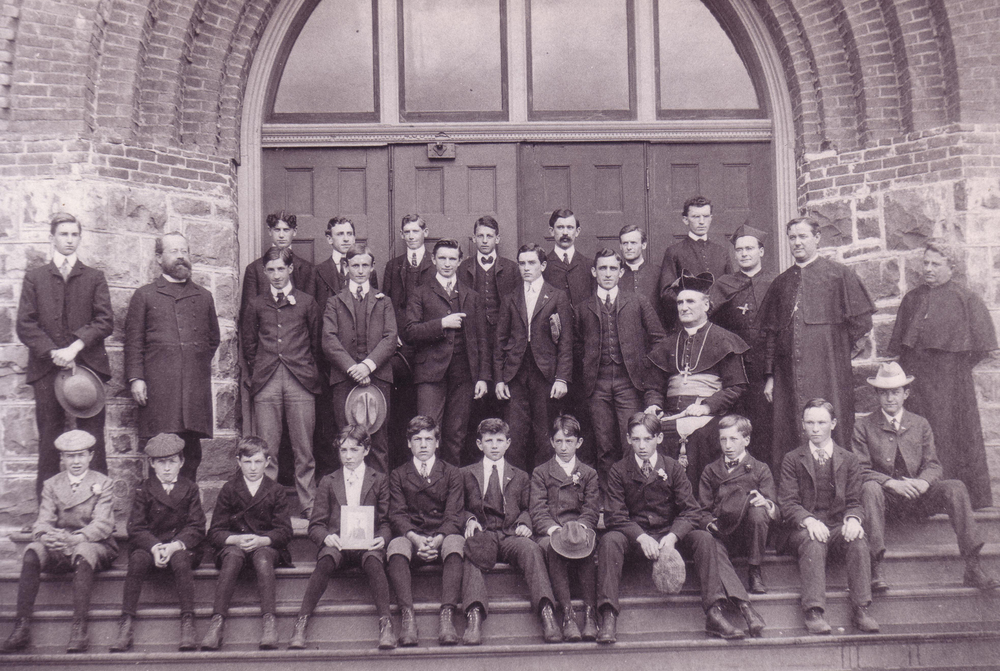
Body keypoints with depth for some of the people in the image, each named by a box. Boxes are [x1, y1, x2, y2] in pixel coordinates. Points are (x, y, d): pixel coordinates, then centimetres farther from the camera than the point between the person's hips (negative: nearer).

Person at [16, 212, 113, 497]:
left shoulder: (95, 278, 15)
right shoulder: (34, 277, 14)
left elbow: (105, 321, 3)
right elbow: (25, 325, 5)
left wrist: (75, 347, -11)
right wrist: (52, 352, -9)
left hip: (88, 365, 0)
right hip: (47, 367, 0)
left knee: (92, 437, -3)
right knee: (49, 438, 0)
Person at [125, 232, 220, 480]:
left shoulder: (203, 297, 19)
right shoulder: (144, 295, 10)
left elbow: (213, 339, 25)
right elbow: (133, 341, 4)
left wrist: (200, 365, 12)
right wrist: (135, 378, -5)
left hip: (196, 387, 3)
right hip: (158, 385, -3)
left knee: (192, 452, 1)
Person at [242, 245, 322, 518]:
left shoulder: (307, 303, 10)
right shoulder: (256, 305, 14)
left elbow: (316, 343, 13)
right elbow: (248, 345, 18)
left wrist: (306, 371, 10)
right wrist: (258, 374, 11)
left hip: (300, 382, -1)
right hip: (266, 384, 1)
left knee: (304, 450, -1)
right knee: (265, 452, -1)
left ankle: (309, 506, 4)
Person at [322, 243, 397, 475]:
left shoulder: (383, 302, 16)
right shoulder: (334, 302, 13)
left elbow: (390, 339, 3)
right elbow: (329, 341, 0)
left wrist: (367, 365, -12)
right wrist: (351, 368, -13)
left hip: (377, 377, 1)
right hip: (343, 379, 0)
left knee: (379, 441, -1)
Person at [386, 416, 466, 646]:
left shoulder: (452, 474, 14)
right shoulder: (398, 476, 16)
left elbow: (454, 515, 3)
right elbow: (397, 515, 3)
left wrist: (437, 540, -19)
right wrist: (416, 538, -19)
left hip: (443, 536, 0)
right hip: (410, 536, 1)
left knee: (455, 544, -36)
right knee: (396, 547, -34)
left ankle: (447, 616, -46)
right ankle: (407, 616, -45)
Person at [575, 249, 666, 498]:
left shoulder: (638, 302, 10)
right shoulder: (583, 309, 13)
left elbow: (658, 339, 10)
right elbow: (578, 346, 18)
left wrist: (646, 366, 2)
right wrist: (589, 362, 2)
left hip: (629, 381, -1)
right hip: (597, 384, 1)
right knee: (605, 447, 2)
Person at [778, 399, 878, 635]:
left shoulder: (849, 460, 15)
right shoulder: (792, 460, 10)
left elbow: (854, 502, 9)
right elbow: (787, 504, 0)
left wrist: (853, 519, -16)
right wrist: (809, 521, -21)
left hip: (838, 525, 2)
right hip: (804, 528, -2)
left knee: (858, 540, -31)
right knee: (814, 543, -36)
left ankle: (861, 609, -31)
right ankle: (814, 612, -41)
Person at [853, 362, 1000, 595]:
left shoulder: (920, 425, 15)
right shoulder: (863, 427, 5)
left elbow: (933, 465, 8)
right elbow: (861, 470, -3)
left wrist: (923, 482, -16)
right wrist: (892, 483, -20)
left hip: (918, 497, 3)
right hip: (886, 499, -3)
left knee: (956, 487, -24)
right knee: (870, 488, -37)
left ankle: (973, 569, -27)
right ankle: (875, 568, -41)